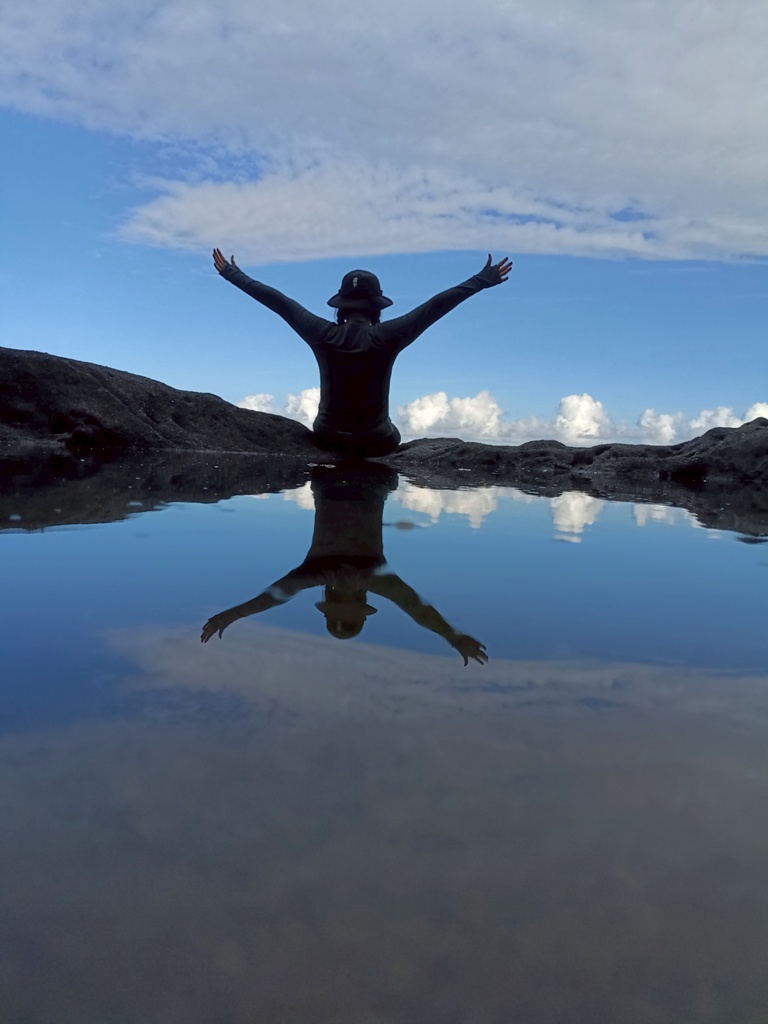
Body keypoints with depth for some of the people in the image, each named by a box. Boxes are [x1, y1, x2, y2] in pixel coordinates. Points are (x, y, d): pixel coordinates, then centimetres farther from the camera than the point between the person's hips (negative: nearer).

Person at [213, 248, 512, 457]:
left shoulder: (323, 334, -15)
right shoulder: (387, 337, -19)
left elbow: (278, 301, -5)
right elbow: (437, 305, -13)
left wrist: (233, 274, 6)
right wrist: (483, 280, -5)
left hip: (327, 438, 2)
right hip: (375, 443, -1)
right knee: (392, 435, 35)